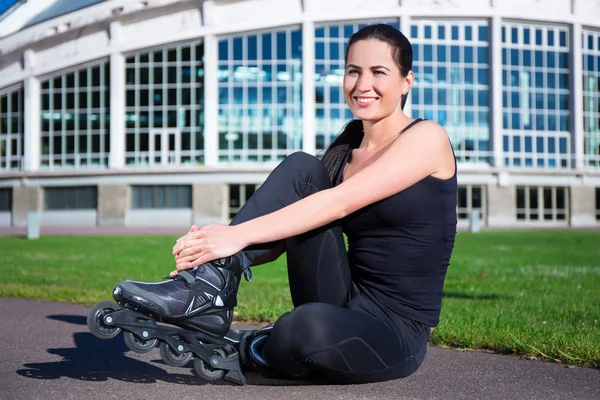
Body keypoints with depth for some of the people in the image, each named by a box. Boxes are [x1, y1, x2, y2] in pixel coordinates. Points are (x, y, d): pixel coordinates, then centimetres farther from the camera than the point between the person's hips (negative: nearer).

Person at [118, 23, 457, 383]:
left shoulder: (427, 138, -8)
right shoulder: (343, 151, 11)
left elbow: (339, 202, -22)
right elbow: (283, 240, 4)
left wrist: (240, 235, -28)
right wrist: (224, 252, -15)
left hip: (396, 335, -5)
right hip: (344, 310, 5)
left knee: (307, 324, -39)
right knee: (300, 169, -14)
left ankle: (255, 349, -3)